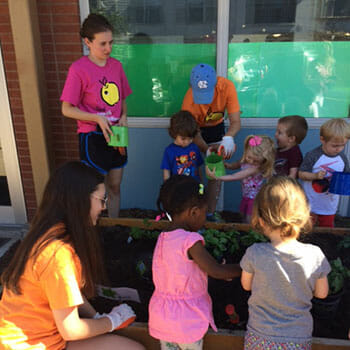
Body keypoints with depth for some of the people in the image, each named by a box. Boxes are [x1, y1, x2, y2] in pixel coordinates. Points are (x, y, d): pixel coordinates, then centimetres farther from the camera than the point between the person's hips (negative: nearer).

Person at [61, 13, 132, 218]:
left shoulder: (116, 65, 4)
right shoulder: (79, 69, -13)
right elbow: (67, 109, -10)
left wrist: (123, 116, -4)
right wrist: (97, 118, -21)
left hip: (116, 134, 6)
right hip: (92, 137, -6)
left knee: (115, 187, 16)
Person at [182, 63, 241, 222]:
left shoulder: (227, 86, -32)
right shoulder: (189, 99, -35)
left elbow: (236, 122, -32)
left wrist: (228, 138, -52)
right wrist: (206, 149, -43)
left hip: (216, 127, 2)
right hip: (197, 127, -2)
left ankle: (211, 213, 9)